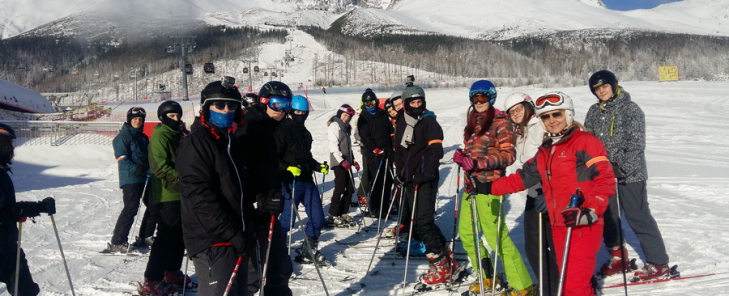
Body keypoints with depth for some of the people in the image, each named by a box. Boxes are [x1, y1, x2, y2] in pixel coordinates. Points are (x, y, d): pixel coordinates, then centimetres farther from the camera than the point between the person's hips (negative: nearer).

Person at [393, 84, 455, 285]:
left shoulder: (429, 122, -7)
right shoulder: (401, 123, 13)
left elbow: (436, 150, -16)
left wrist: (426, 174, -23)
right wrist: (400, 171, 14)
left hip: (426, 179, -7)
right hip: (410, 178, 8)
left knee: (423, 221, -12)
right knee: (418, 221, 10)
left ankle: (440, 265, -3)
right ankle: (446, 255, 23)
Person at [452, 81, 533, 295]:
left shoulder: (500, 122, -6)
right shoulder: (474, 121, 16)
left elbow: (508, 155, -13)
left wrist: (478, 163, -24)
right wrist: (462, 157, 4)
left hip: (488, 185, -8)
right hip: (471, 183, 9)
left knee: (496, 236, -10)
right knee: (466, 233, 13)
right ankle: (487, 277, 29)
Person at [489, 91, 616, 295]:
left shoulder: (585, 142, -7)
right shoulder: (545, 151, 16)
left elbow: (605, 180, -13)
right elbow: (523, 177, 20)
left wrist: (589, 211, -24)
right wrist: (491, 187, 14)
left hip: (583, 226, -7)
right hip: (559, 226, 8)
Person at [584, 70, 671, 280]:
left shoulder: (630, 109, -8)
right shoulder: (594, 112, 9)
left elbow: (636, 144, -15)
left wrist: (623, 168, -25)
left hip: (630, 174, -6)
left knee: (638, 218, -4)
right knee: (606, 217, 13)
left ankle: (659, 264, 6)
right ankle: (618, 258, 30)